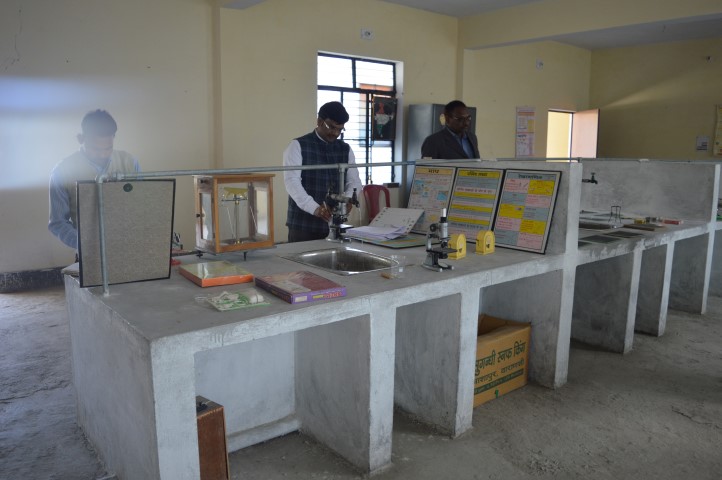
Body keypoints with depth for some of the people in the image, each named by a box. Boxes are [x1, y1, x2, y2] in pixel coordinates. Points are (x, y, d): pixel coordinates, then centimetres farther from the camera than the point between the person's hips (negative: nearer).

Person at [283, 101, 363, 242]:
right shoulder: (298, 146, -4)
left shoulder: (345, 149, 11)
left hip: (334, 224, 4)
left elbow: (354, 181, 7)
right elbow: (292, 181, -14)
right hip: (303, 224, -4)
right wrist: (314, 208, -29)